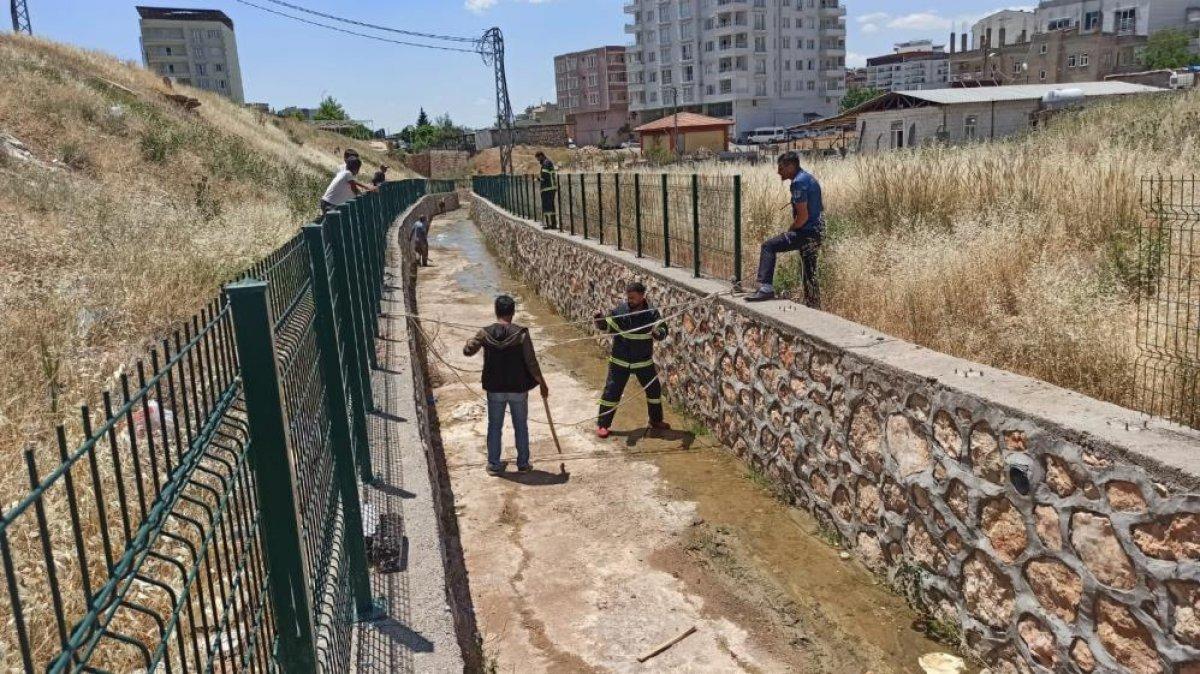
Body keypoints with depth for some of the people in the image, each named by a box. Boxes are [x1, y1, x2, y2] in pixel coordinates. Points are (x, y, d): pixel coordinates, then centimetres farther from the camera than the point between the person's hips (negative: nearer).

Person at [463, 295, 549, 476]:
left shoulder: (485, 333, -10)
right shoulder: (521, 334, -16)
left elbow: (468, 351, 1)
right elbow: (531, 363, -14)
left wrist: (470, 341, 24)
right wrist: (542, 383, -1)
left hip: (494, 389, 1)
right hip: (518, 388, -1)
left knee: (494, 427, 15)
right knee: (521, 427, 14)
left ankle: (494, 465, 21)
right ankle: (523, 464, 23)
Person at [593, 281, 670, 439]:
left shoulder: (652, 313, -10)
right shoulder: (620, 311, -10)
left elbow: (663, 332, -12)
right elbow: (606, 326, -7)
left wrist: (658, 332, -35)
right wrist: (600, 319, -29)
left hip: (644, 361, 2)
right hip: (620, 361, -1)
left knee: (654, 389, 13)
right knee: (612, 392, -2)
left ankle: (656, 421, 34)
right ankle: (602, 424, 10)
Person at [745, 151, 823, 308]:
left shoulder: (798, 182, -16)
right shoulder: (808, 177, 17)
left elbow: (803, 216, -22)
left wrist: (790, 231, -6)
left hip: (807, 232, -10)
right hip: (816, 232, 10)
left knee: (769, 246, -16)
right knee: (810, 275, 16)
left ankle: (766, 288, -23)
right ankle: (814, 308, 23)